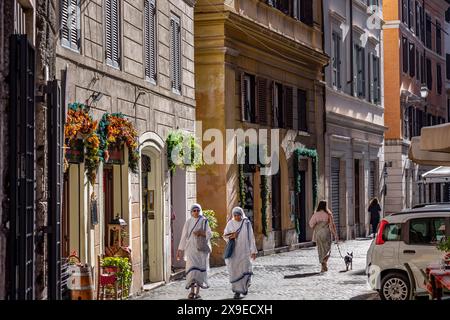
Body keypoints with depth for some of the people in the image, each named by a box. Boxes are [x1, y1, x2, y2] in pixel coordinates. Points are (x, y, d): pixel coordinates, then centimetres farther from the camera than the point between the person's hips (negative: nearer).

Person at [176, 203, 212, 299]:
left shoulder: (204, 221, 4)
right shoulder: (188, 222, 5)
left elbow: (209, 234, 0)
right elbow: (184, 237, 5)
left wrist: (201, 233, -18)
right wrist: (180, 250, 3)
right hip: (191, 248, 0)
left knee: (200, 269, 0)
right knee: (192, 268, -13)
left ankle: (197, 291, 9)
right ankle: (192, 291, -10)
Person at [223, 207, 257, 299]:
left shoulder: (247, 223, -1)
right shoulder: (230, 224, 2)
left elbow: (251, 237, 0)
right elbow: (225, 235, 8)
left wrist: (253, 251, -3)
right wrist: (231, 236, -14)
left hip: (244, 251, -1)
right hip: (234, 251, 1)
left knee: (245, 270, -5)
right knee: (235, 270, -4)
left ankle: (246, 284, 25)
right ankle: (237, 291, 3)